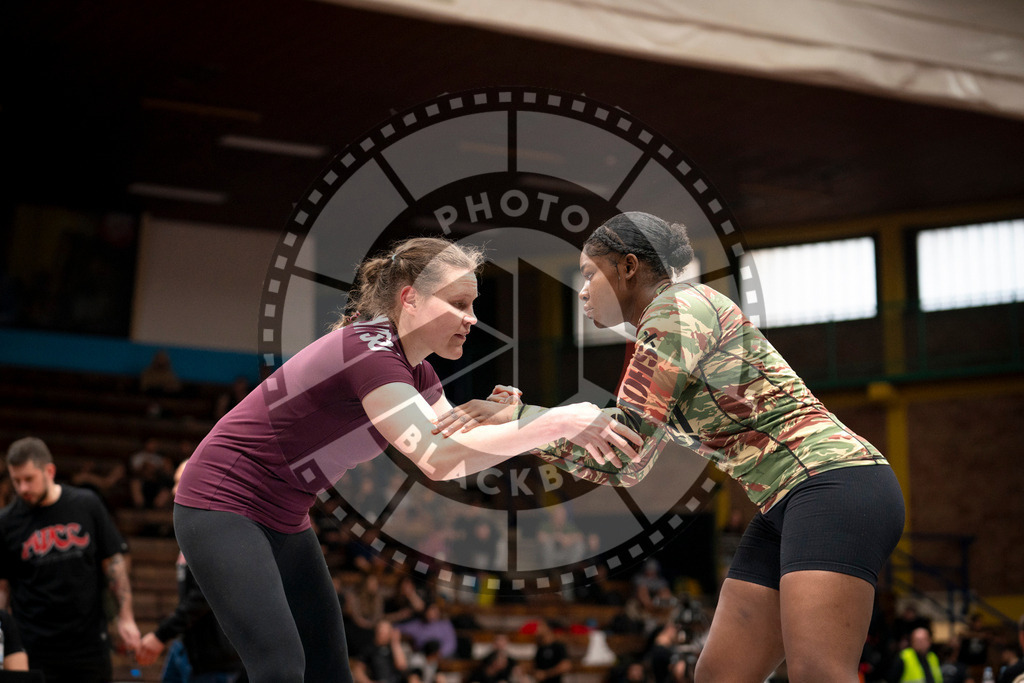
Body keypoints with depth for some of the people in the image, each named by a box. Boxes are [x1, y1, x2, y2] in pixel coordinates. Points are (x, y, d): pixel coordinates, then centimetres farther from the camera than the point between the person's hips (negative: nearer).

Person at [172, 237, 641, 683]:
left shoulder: (413, 367, 5)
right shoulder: (368, 348, -26)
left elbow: (458, 453, 4)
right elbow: (436, 458, -37)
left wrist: (545, 436, -13)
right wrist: (556, 422, -37)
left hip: (282, 519, 9)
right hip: (223, 505, -9)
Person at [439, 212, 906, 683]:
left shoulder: (679, 304, -6)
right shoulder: (653, 347, 22)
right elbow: (626, 467, 25)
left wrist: (518, 418, -6)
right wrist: (518, 416, 20)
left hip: (833, 484, -10)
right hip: (782, 508, 10)